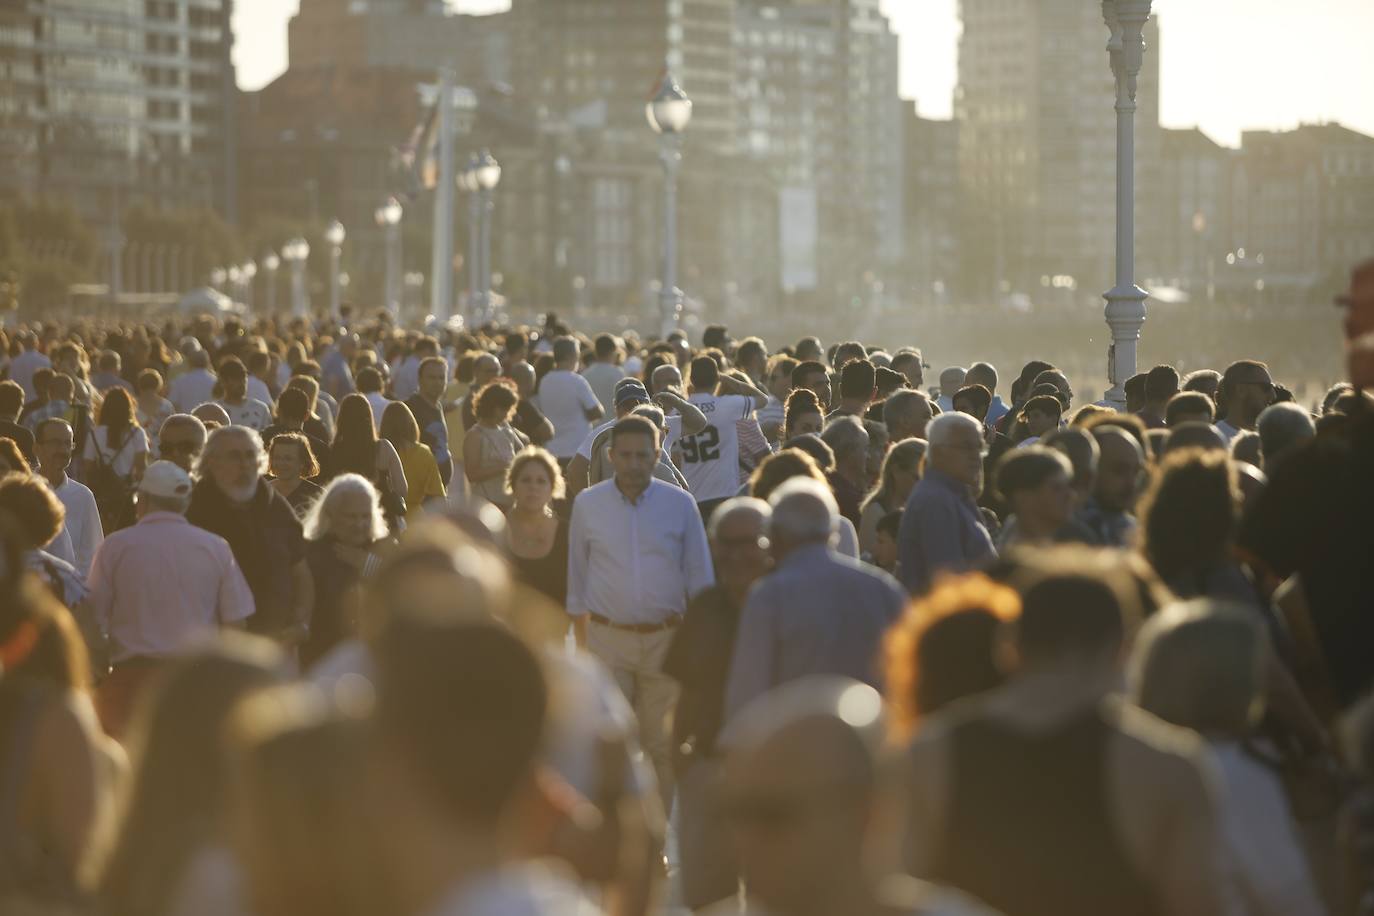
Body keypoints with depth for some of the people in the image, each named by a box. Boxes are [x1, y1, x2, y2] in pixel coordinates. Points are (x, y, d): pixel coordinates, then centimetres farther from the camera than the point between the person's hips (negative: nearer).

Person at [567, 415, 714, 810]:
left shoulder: (680, 504, 0)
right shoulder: (587, 504, 1)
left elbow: (700, 575, 6)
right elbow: (577, 575, 9)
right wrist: (581, 642, 8)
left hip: (665, 639, 0)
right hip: (608, 638, 0)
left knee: (661, 744, 6)